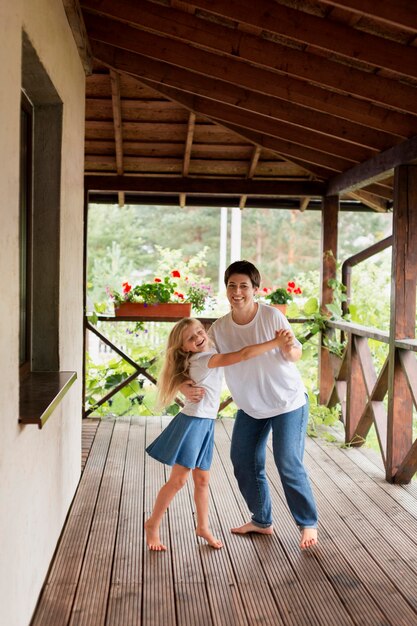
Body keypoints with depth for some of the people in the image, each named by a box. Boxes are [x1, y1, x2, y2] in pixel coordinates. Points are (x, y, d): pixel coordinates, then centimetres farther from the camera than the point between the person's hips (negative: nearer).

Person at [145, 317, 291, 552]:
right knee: (178, 480, -2)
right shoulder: (204, 359, -19)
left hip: (206, 424, 8)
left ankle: (203, 527, 26)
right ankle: (153, 524, 11)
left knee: (202, 479, 14)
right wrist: (277, 342, -25)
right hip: (192, 423, -8)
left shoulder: (211, 350, 8)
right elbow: (243, 354, -28)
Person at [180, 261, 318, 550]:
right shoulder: (219, 328, -12)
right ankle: (262, 521, 31)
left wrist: (289, 349, -37)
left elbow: (296, 355, -13)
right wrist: (185, 386, -31)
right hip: (251, 407, 5)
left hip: (288, 402, -5)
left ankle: (308, 524, 14)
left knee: (289, 464, -8)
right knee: (244, 461, 11)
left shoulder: (271, 315, -22)